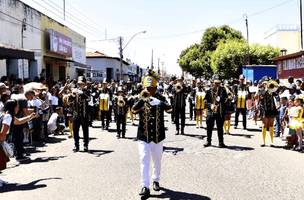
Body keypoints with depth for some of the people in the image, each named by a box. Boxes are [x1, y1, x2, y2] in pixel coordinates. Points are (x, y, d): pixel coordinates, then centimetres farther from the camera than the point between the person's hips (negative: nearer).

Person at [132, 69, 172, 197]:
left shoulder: (160, 98, -1)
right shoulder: (140, 100, -2)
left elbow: (169, 109, -20)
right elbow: (134, 110, -20)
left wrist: (158, 102, -39)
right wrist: (142, 99, -34)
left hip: (158, 136, 1)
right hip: (143, 136, -1)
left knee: (157, 160, 15)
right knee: (144, 160, -10)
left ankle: (156, 180, 36)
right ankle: (145, 186, -8)